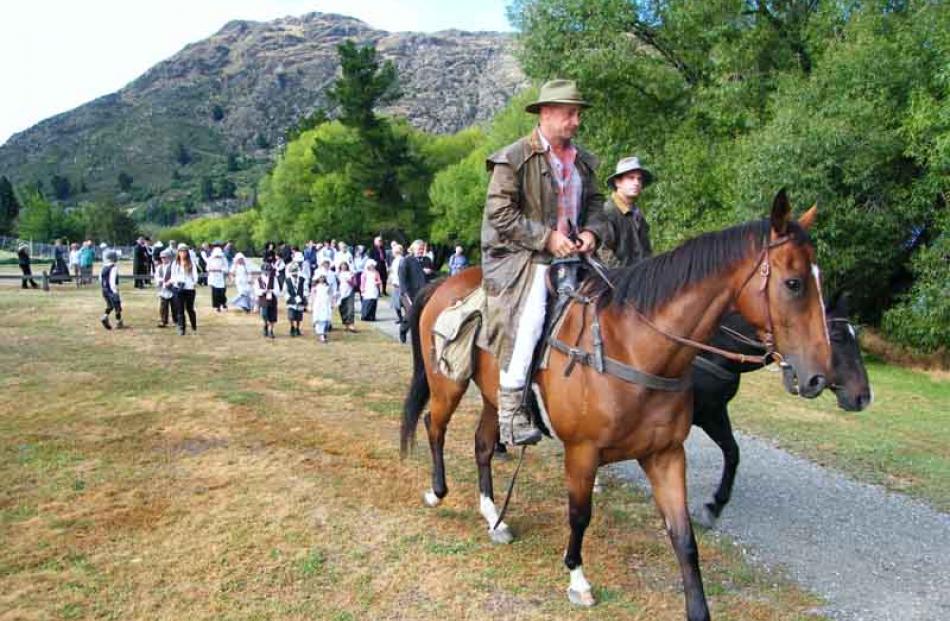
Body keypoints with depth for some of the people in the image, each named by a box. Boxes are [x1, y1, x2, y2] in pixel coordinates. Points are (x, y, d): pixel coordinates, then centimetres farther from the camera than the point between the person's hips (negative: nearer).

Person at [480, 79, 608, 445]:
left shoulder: (582, 161, 17)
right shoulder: (514, 158, -4)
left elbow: (594, 203, 24)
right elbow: (500, 212, -11)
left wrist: (591, 231, 1)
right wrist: (546, 237, -16)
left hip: (571, 255, 7)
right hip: (521, 255, -7)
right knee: (531, 312, -29)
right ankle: (510, 410, -22)